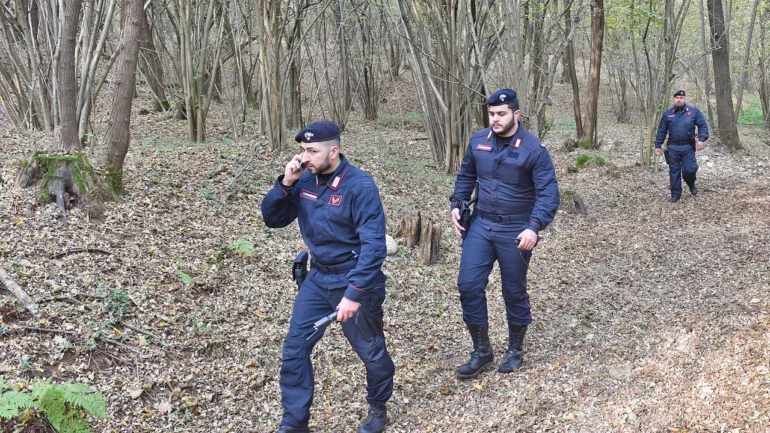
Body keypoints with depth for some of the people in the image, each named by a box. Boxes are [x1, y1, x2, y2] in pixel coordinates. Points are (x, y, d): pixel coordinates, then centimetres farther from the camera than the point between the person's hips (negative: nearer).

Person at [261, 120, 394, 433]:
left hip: (354, 280, -5)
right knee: (294, 349, 4)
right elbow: (272, 219, 1)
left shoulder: (359, 185, -22)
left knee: (370, 351, 12)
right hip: (318, 278, 6)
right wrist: (285, 184, -16)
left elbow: (374, 244, -24)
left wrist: (354, 293, -28)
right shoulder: (304, 180, -3)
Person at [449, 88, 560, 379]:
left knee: (514, 291, 9)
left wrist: (534, 227, -29)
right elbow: (466, 175, 17)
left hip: (515, 232, -4)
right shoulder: (478, 141, 1)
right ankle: (481, 352, 14)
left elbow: (548, 192, -16)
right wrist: (457, 205, 3)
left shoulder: (533, 148, -14)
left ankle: (515, 350, 31)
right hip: (480, 226, 4)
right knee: (469, 285, -2)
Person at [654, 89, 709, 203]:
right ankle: (675, 194, 18)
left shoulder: (693, 111, 1)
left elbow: (703, 125, 0)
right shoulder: (667, 114, 6)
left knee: (689, 169, -8)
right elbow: (661, 131, 9)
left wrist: (701, 139, -15)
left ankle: (691, 185, 25)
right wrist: (657, 146, 5)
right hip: (673, 148, 2)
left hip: (688, 147, -2)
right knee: (674, 172, 7)